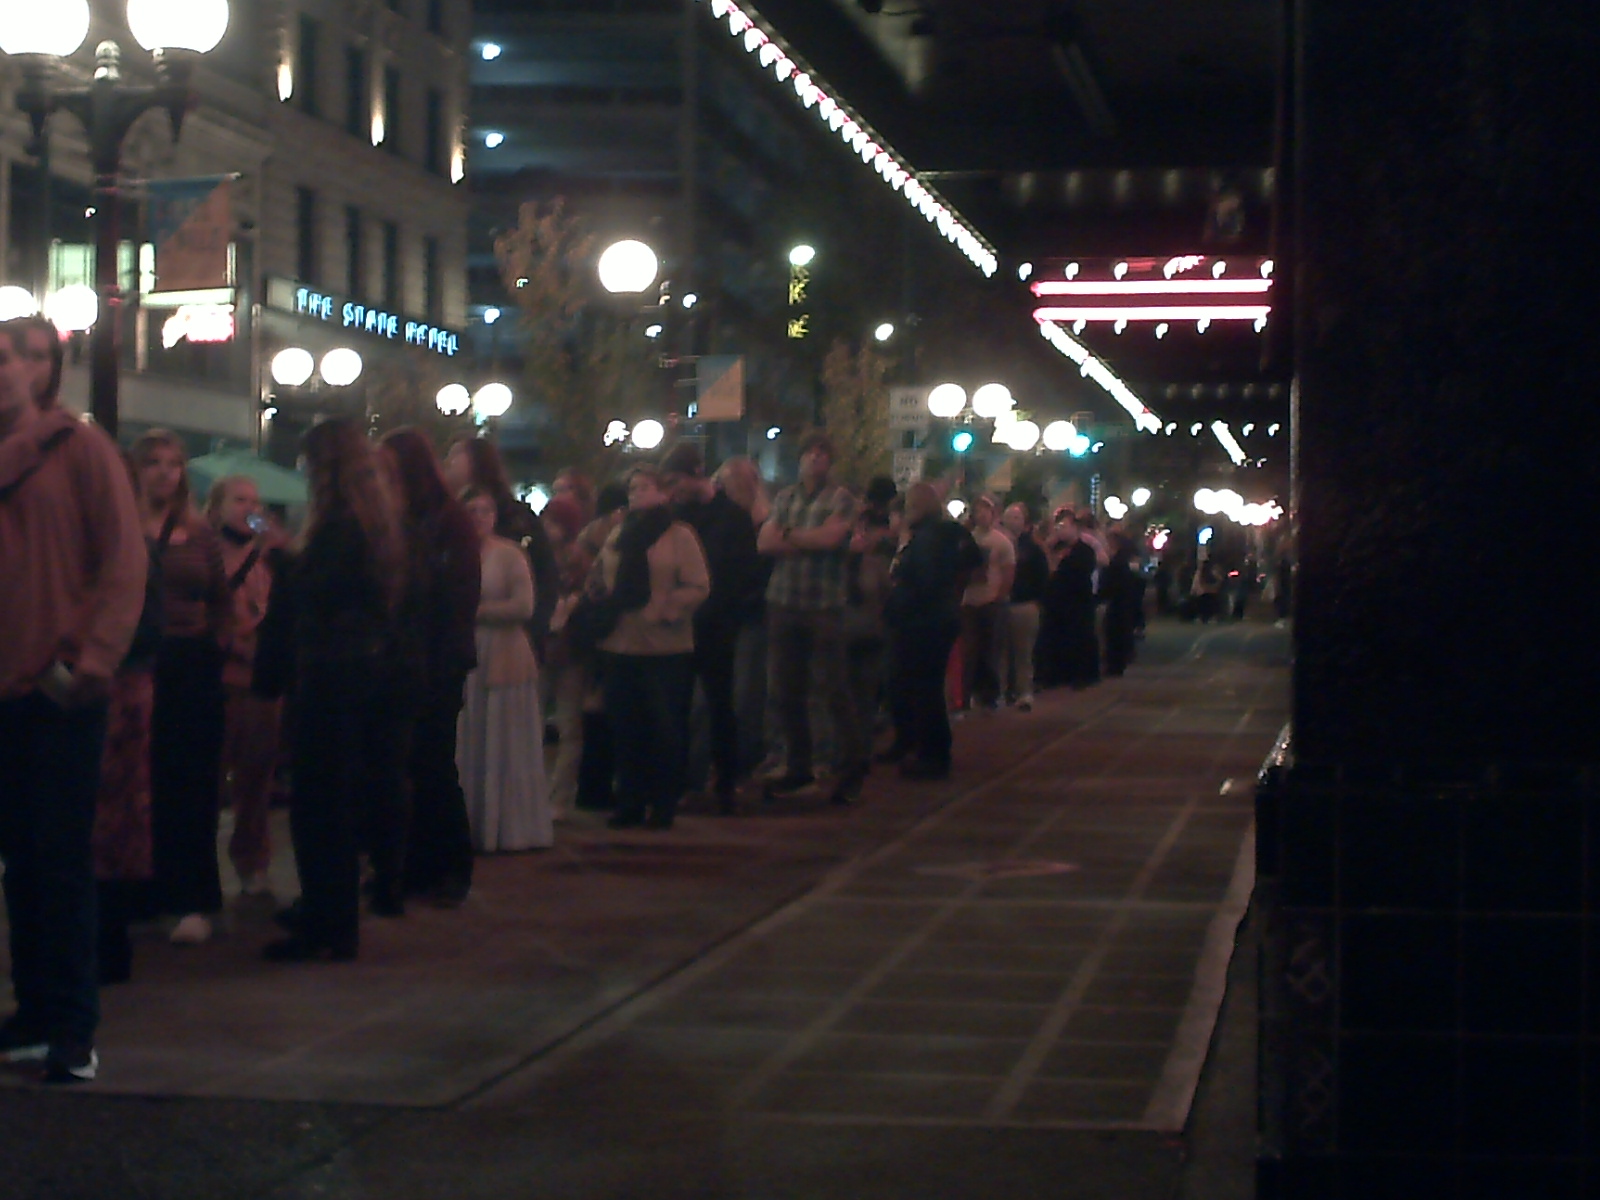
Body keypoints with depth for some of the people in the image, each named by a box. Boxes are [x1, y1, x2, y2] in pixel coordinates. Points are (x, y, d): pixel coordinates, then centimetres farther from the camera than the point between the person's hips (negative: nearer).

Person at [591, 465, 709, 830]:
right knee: (627, 730, 7)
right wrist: (601, 597, 1)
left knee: (665, 730, 0)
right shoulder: (618, 536, 15)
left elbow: (698, 588, -7)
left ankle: (663, 805, 8)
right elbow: (598, 580, 23)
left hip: (666, 648, -5)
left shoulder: (679, 536, -1)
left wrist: (665, 608, -20)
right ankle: (630, 803, 16)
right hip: (621, 646, 5)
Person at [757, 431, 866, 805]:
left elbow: (830, 536, -15)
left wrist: (789, 535, -2)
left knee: (834, 688, -5)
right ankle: (799, 766, 19)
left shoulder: (841, 498, 1)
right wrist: (809, 542, -10)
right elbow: (764, 543, 2)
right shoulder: (785, 498, 14)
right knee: (786, 690, 8)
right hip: (783, 603, 5)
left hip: (824, 606, -5)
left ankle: (851, 768, 2)